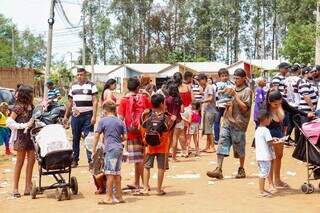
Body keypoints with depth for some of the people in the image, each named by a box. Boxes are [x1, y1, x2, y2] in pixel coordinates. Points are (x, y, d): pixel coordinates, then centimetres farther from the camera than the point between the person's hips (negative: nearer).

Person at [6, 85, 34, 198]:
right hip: (21, 137, -7)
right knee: (20, 162, 0)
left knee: (31, 161, 5)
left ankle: (28, 187, 12)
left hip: (30, 136, 7)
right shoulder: (19, 106, -12)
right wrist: (24, 125, -18)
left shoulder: (31, 106, 9)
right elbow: (9, 122, -15)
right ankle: (15, 188, 10)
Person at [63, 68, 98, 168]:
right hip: (75, 115, 4)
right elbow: (70, 102, 19)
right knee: (75, 139, 8)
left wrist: (94, 116, -13)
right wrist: (66, 116, 15)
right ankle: (74, 160, 16)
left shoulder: (91, 86, 1)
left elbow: (95, 101, -4)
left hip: (87, 116, -4)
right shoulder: (73, 86, 14)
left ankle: (91, 159, -3)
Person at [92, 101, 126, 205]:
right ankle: (119, 196, 20)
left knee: (110, 173, -4)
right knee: (117, 173, 13)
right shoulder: (120, 121, 10)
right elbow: (125, 137, 8)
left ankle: (109, 198, -2)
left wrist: (94, 149, 4)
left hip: (110, 149, -6)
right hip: (119, 148, 6)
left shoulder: (102, 121, -2)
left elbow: (97, 135, -2)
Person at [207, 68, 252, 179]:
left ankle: (241, 170, 21)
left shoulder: (247, 91, -2)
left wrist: (235, 95, -14)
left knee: (239, 148, 5)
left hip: (238, 123, -5)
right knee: (222, 145, -5)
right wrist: (227, 104, 4)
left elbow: (245, 107, -10)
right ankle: (218, 170, -9)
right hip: (227, 121, 6)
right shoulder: (233, 89, 17)